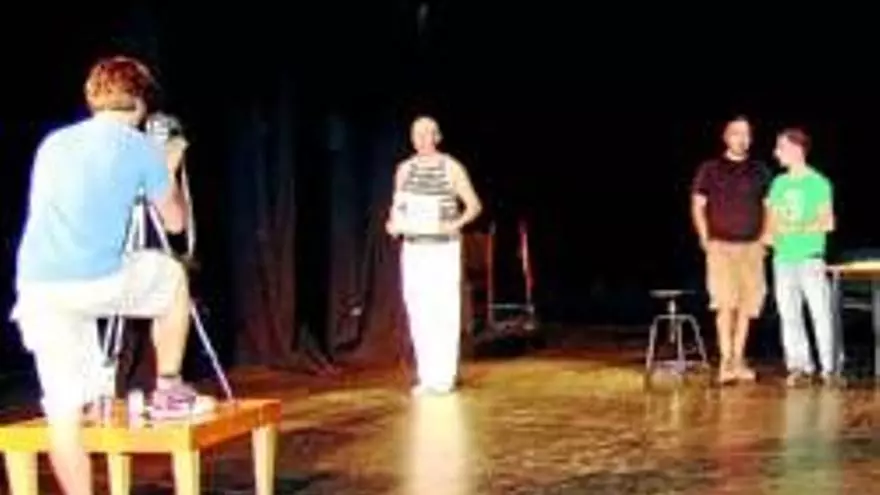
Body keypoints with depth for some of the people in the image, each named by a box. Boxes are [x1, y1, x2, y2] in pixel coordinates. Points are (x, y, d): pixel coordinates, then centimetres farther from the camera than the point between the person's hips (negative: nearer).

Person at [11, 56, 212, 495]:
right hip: (93, 282, -4)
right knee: (172, 279, 25)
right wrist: (170, 169, 32)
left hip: (35, 287, 4)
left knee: (64, 407, 8)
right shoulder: (141, 148, 6)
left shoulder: (52, 144, 20)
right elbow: (175, 221, 15)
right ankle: (168, 392, 29)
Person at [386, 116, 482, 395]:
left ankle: (444, 376, 2)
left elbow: (474, 206, -3)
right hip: (413, 248, 4)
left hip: (443, 248, -4)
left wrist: (455, 224, -20)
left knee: (444, 312, -5)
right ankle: (426, 376, 12)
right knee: (418, 312, 4)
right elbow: (397, 206, 14)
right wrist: (393, 224, -7)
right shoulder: (405, 168, 7)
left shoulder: (451, 168, -5)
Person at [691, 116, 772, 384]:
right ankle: (725, 361, -13)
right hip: (721, 246, -3)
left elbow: (768, 208, 16)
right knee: (726, 304, -13)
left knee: (747, 305, 5)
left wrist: (764, 238, 5)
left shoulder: (760, 171, 10)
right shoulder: (710, 169, 2)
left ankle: (738, 360, 14)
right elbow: (697, 206, 3)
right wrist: (706, 240, -5)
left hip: (751, 248, 3)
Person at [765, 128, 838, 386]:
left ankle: (829, 367, 1)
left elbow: (828, 222, -5)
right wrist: (769, 234, -4)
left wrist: (797, 229, -16)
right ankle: (799, 365, 10)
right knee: (789, 314, 4)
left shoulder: (818, 183, -2)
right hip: (783, 258, 5)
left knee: (820, 312, -5)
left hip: (810, 258, -5)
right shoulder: (779, 183, 13)